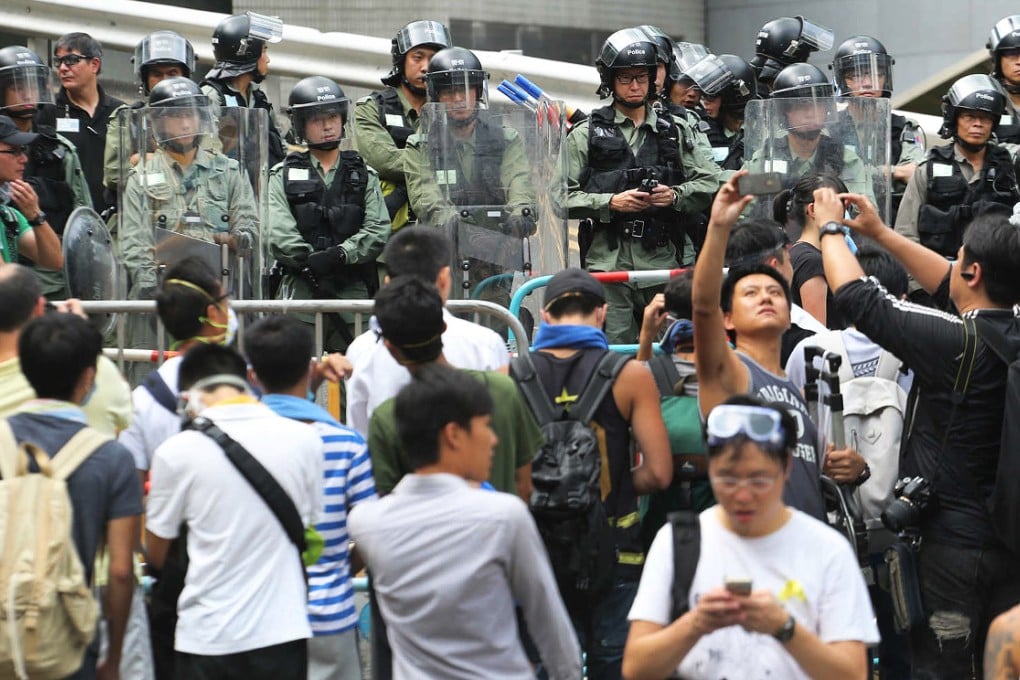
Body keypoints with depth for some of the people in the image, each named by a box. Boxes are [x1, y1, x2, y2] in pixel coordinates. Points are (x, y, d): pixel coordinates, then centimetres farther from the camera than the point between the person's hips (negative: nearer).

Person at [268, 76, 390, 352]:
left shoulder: (364, 176, 16)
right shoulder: (283, 176, 12)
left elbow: (379, 229, 1)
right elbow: (278, 234, -2)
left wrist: (339, 254, -13)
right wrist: (310, 262, -14)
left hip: (354, 288, 1)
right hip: (300, 289, -1)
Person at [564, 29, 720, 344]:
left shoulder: (676, 132, 14)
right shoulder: (586, 135, 6)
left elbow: (709, 183, 11)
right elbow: (564, 197, -1)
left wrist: (674, 195, -7)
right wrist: (611, 202, -13)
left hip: (664, 259, 2)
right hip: (608, 261, -2)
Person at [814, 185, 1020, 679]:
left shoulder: (955, 342, -19)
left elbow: (855, 297, -9)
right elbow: (952, 289, 18)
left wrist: (830, 227, 8)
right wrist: (880, 233, 24)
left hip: (950, 541, -7)